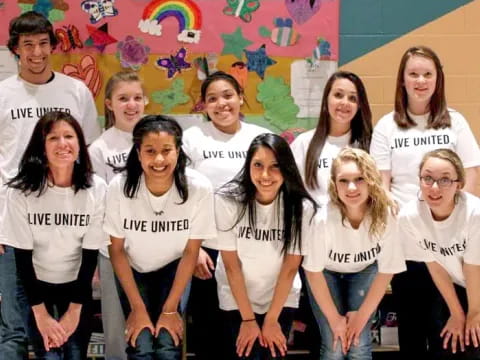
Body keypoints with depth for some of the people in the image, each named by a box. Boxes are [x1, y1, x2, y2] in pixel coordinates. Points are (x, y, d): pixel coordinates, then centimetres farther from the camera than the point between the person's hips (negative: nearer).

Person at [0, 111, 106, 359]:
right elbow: (22, 256, -14)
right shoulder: (21, 192, -20)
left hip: (77, 285, 1)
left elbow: (90, 254, -10)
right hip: (36, 285, -1)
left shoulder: (97, 190, -16)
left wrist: (75, 310, -10)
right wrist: (40, 314, -16)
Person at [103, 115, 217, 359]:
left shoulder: (199, 188, -27)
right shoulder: (119, 187, -26)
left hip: (174, 269, 0)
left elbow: (191, 252, -13)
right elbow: (117, 250, -11)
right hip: (132, 270, 0)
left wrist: (170, 308, -12)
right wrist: (137, 307, -11)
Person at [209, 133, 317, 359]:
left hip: (281, 298, 1)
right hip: (237, 298, -1)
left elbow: (290, 268, -11)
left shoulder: (302, 207, -20)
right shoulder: (227, 201, -23)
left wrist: (271, 319, -7)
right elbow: (231, 265, -15)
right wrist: (247, 318, -11)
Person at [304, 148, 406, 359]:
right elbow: (314, 271, -20)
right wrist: (334, 319, -13)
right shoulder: (323, 217, -35)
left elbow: (386, 270, -15)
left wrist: (362, 315, -10)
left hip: (364, 271, 2)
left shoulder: (385, 216, -30)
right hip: (327, 272, -1)